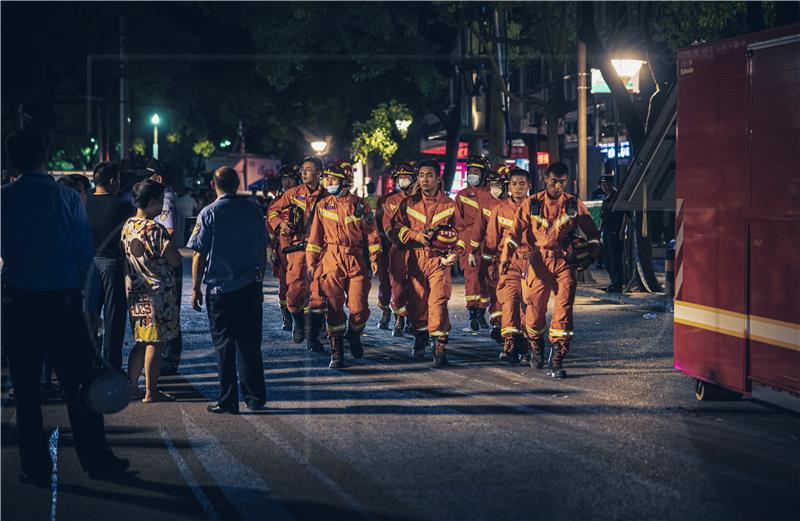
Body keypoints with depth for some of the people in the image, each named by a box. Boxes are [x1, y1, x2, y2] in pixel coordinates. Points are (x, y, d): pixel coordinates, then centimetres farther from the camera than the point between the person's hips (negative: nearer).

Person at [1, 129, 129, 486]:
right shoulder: (67, 197, -5)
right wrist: (74, 287, 8)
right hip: (63, 302, 0)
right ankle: (96, 460, 11)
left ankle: (36, 467, 9)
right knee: (78, 383, 8)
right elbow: (86, 251, -4)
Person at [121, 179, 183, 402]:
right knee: (155, 343, -1)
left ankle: (132, 388, 17)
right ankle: (151, 392, 2)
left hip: (135, 292, 8)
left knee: (141, 342, 16)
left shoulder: (128, 225, 7)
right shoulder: (155, 230, -18)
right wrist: (172, 247, 3)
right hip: (158, 292, -8)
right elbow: (175, 260, -17)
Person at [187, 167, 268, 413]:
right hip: (251, 288, 3)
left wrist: (196, 288, 1)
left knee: (224, 346, 2)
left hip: (220, 289, -3)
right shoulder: (254, 210, 4)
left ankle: (228, 402, 4)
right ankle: (255, 397, 17)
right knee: (250, 344, 12)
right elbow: (262, 249, 11)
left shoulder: (209, 214, -7)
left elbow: (199, 255, -6)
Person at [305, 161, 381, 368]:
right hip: (331, 261, 1)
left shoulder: (360, 205, 3)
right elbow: (315, 236, 10)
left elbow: (371, 233, 6)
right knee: (333, 308, -3)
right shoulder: (323, 205, 7)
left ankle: (354, 334, 26)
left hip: (356, 261, -1)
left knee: (359, 308, -6)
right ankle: (336, 352, 5)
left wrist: (374, 258, 0)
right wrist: (311, 262, 6)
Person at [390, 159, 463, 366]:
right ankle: (420, 338, 29)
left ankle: (440, 346, -13)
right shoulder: (408, 203, 9)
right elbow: (396, 227, 6)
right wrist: (416, 235, -10)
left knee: (438, 300, -14)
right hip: (415, 259, 2)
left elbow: (459, 232, 9)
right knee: (416, 300, 6)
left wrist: (454, 253, -6)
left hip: (439, 260, -2)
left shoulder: (449, 205, 7)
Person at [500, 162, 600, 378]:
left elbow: (592, 233, 12)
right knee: (535, 311, 4)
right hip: (539, 262, 0)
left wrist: (591, 254, -1)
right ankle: (536, 348, 34)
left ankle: (557, 362, -10)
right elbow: (515, 232, 0)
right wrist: (506, 256, -10)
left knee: (563, 310, -12)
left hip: (564, 262, 0)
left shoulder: (574, 204, 4)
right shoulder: (532, 204, 2)